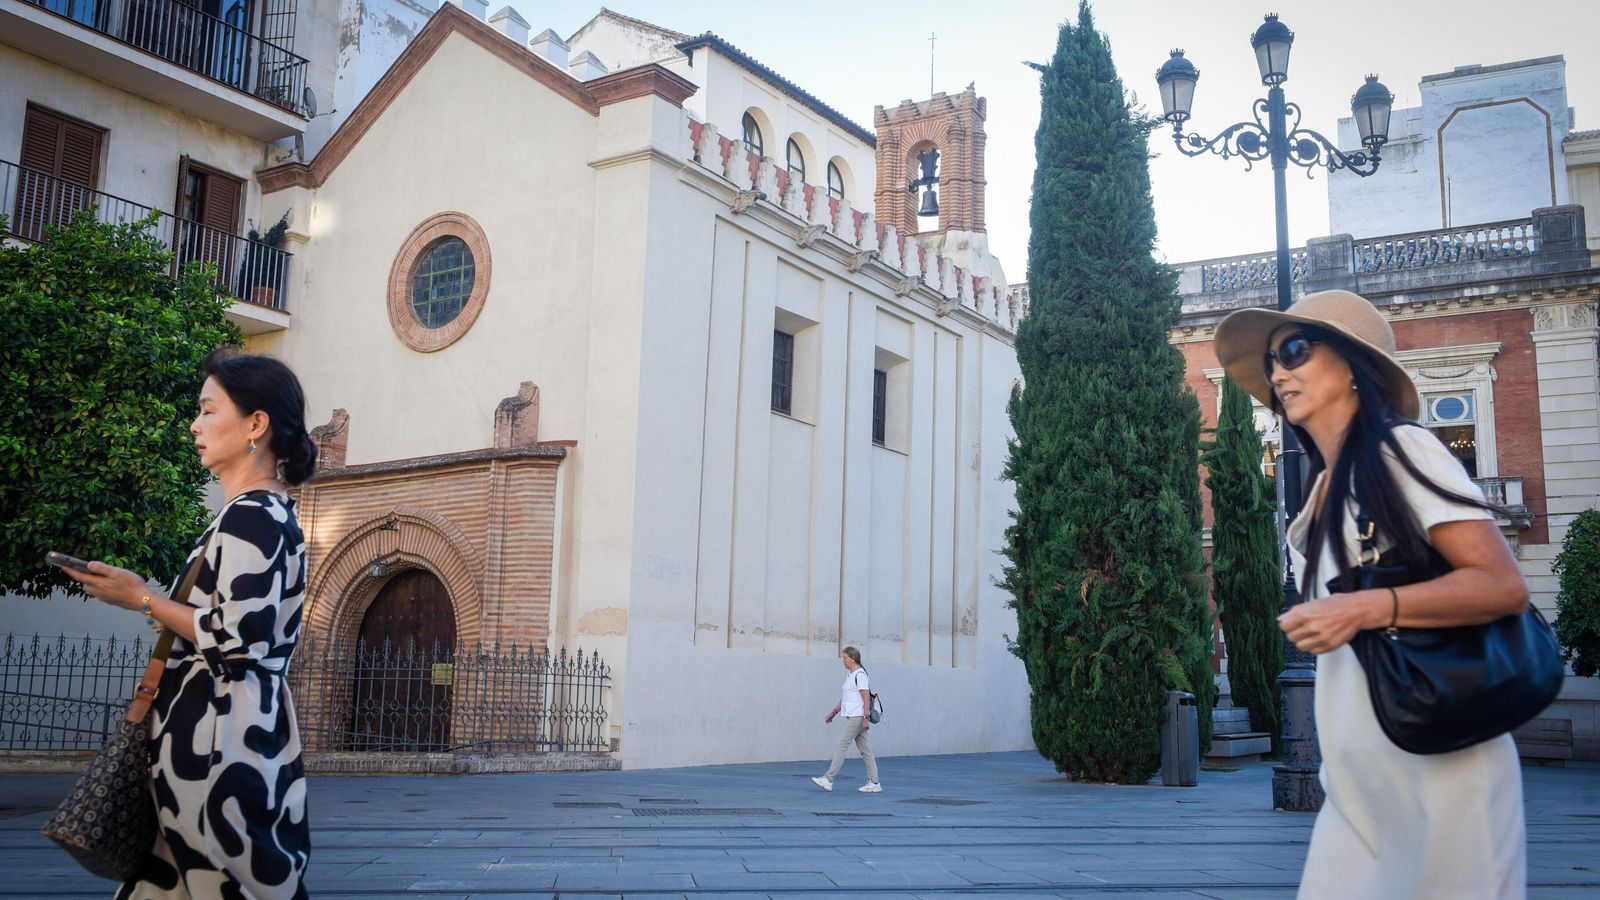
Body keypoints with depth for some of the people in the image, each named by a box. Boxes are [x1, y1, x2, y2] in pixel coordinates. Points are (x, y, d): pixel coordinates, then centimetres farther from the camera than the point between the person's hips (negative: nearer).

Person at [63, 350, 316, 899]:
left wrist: (143, 600, -11)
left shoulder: (250, 514, -14)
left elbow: (239, 639, -21)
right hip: (242, 725, 9)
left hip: (220, 734, -9)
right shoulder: (271, 510, 15)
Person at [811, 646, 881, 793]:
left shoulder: (860, 675, -12)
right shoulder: (850, 675, 17)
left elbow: (866, 698, -17)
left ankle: (828, 780, -5)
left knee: (841, 746, -8)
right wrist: (834, 712, 23)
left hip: (857, 717, -10)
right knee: (864, 749, 9)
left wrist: (865, 718, -22)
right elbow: (845, 698, 25)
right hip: (852, 717, 10)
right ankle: (874, 783, 10)